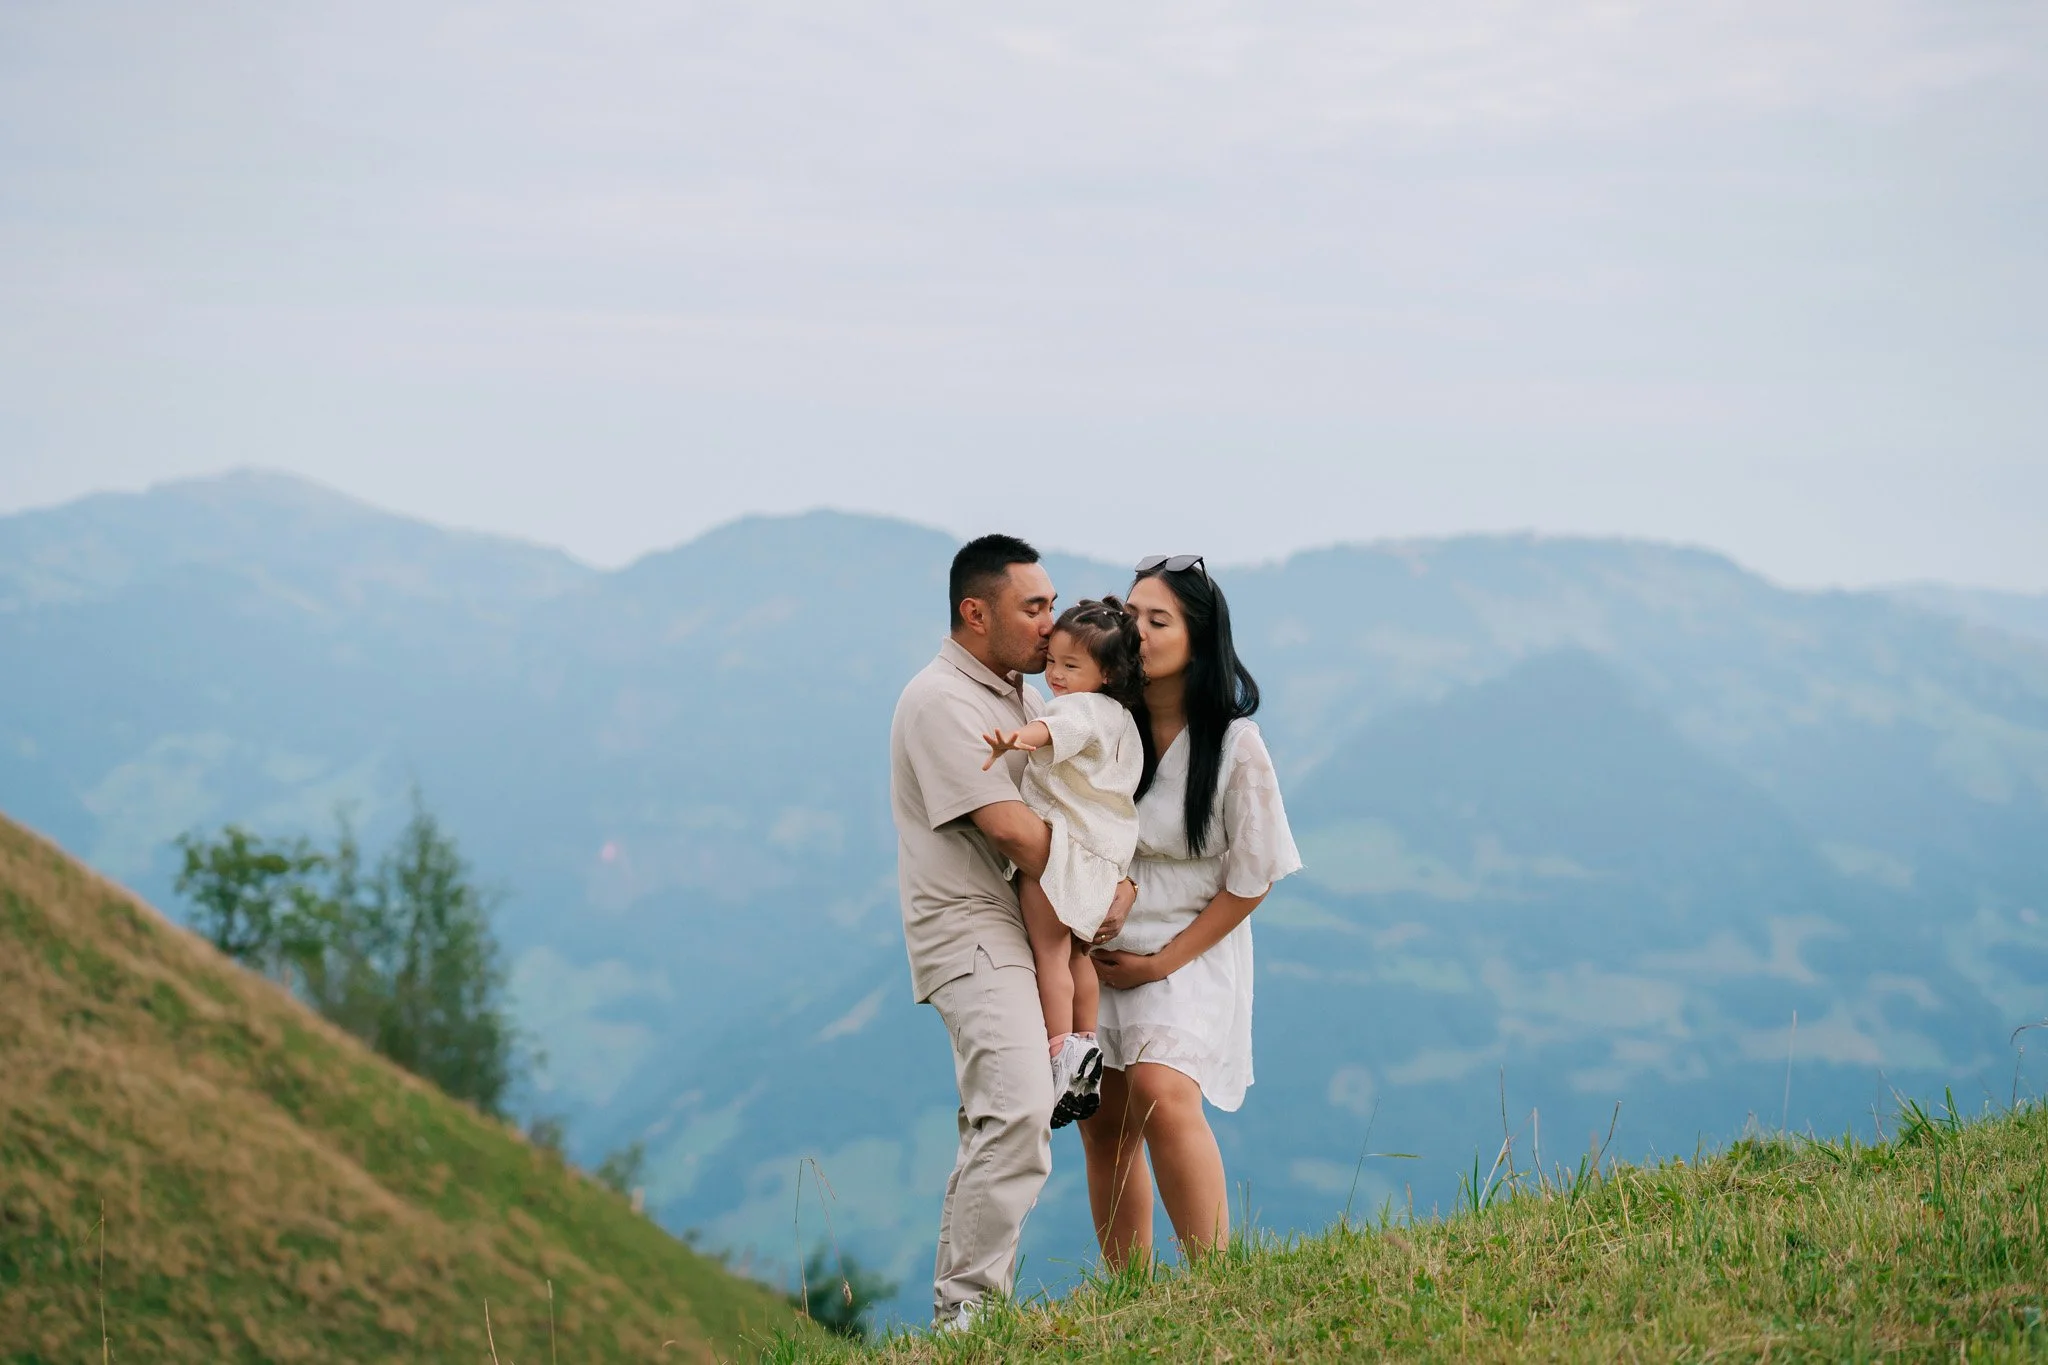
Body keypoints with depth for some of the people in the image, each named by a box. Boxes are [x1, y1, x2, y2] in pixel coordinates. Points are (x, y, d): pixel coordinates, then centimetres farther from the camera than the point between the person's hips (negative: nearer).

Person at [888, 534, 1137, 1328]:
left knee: (1002, 1121, 14)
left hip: (1024, 927, 10)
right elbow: (1010, 829, -20)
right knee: (1018, 1110, -23)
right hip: (970, 931, -10)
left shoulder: (1018, 696, 17)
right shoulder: (943, 702, -14)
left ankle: (967, 1307, 22)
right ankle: (965, 1311, -20)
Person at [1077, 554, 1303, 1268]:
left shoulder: (1234, 745, -11)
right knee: (1104, 1124, 2)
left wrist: (1162, 963, -9)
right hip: (1099, 952, 4)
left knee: (1162, 1095, -24)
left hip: (1188, 952, -4)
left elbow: (1251, 879, -7)